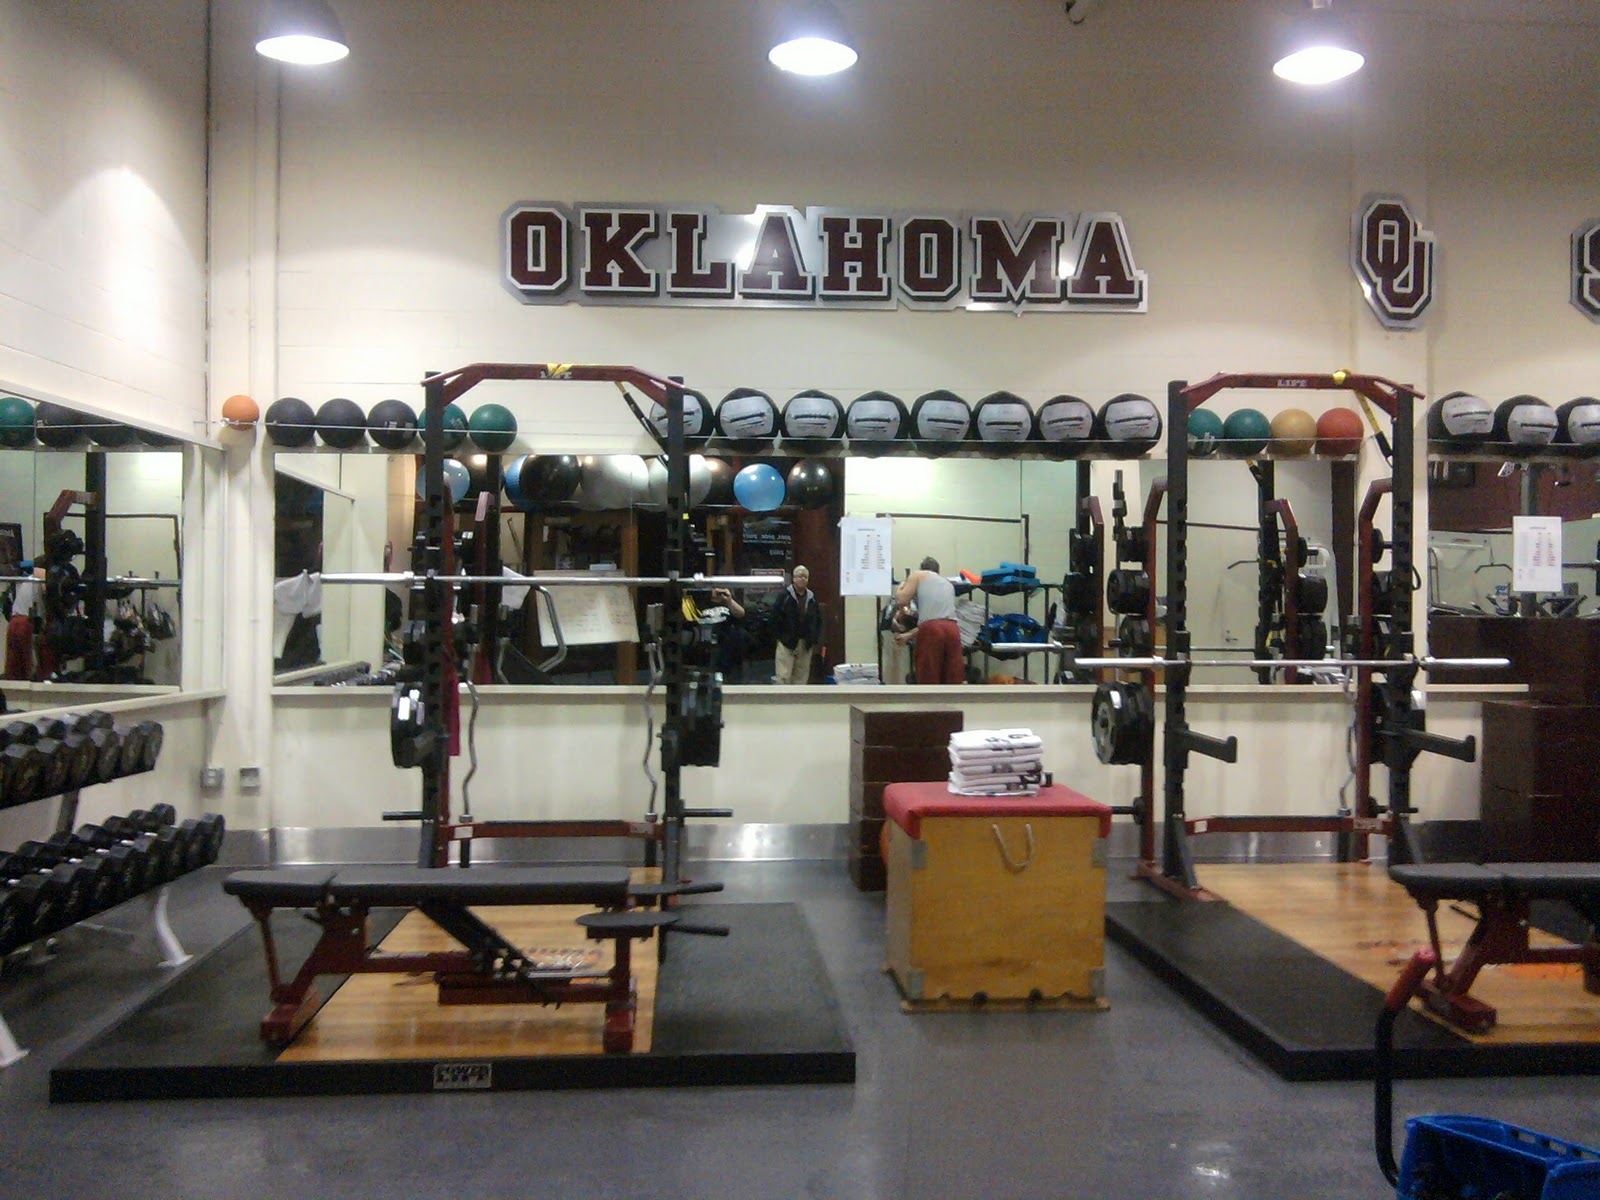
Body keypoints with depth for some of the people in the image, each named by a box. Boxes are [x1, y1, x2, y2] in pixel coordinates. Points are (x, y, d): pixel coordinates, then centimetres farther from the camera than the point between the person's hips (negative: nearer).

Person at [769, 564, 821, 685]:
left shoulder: (812, 597, 9)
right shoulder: (784, 596, -5)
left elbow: (818, 620, 14)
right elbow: (775, 618, -6)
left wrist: (815, 640, 7)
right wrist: (779, 637, -7)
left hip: (806, 644, 5)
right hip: (787, 643, -4)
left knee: (802, 678, 7)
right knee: (783, 677, -8)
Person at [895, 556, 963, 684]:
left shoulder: (918, 575, 16)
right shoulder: (948, 583, 32)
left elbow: (901, 600, 4)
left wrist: (900, 587, 27)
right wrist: (909, 635, 43)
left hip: (931, 631, -5)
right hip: (952, 629, 5)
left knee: (929, 681, -1)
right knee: (954, 681, 6)